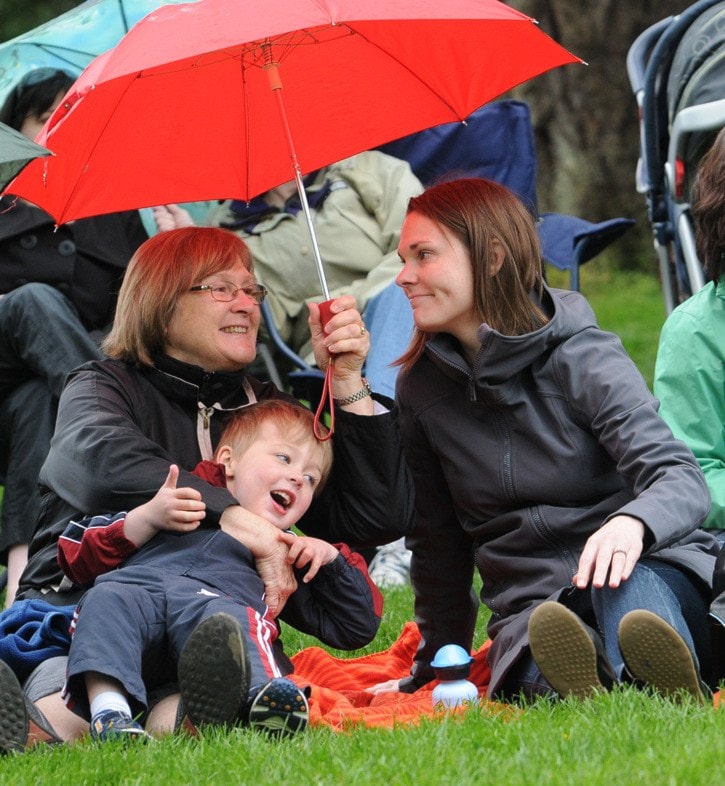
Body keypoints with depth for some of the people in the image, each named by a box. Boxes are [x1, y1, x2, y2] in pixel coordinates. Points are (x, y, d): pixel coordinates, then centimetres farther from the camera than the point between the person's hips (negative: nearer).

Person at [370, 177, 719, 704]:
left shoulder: (582, 359, -4)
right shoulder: (422, 389, 10)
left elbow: (684, 480, -18)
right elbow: (437, 541, 21)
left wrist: (632, 524, -41)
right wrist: (434, 670, 24)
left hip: (647, 570, -2)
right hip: (532, 604, 2)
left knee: (625, 586, -41)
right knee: (544, 675, -37)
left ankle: (675, 696, -70)